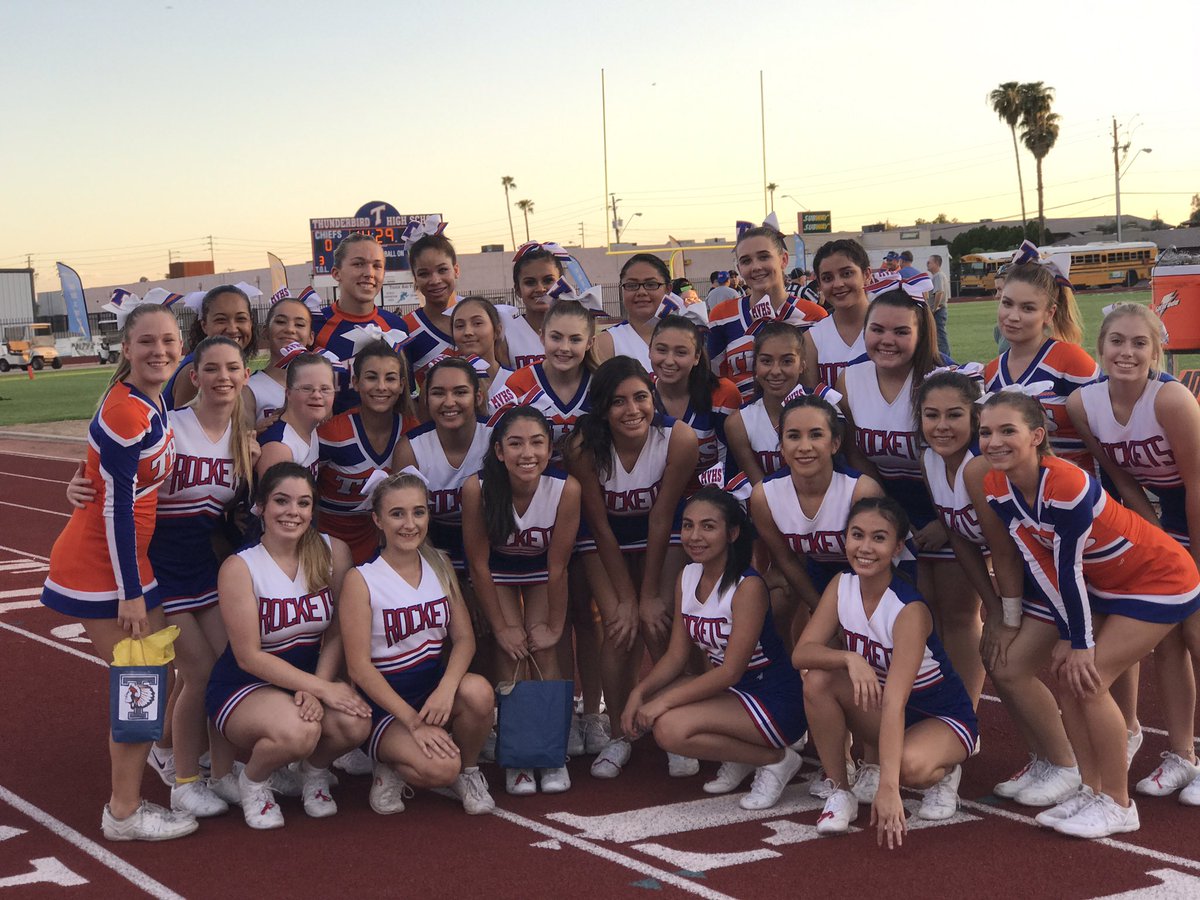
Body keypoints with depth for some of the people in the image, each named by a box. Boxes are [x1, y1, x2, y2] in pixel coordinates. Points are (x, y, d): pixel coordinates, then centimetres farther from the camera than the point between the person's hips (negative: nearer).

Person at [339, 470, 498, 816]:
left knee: (478, 690, -31)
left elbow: (464, 637, -1)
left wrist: (447, 687, -22)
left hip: (436, 686, 5)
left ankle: (469, 770, -2)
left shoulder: (440, 565, 5)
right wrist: (413, 721, -21)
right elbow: (359, 667, -14)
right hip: (386, 700, -5)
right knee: (440, 769, -31)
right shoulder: (361, 580, -11)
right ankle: (392, 768, 4)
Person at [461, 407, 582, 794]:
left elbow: (557, 567, -21)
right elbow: (479, 563, -21)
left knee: (544, 652, -10)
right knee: (511, 654, -12)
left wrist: (554, 626, -13)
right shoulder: (477, 488, -34)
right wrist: (501, 627, -16)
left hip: (541, 570, 0)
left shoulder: (566, 489, -34)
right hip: (498, 571, 0)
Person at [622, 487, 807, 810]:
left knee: (671, 728, -25)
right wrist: (640, 692, -12)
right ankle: (739, 759, 8)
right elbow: (676, 655, 5)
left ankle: (776, 759, -6)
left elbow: (731, 671, -22)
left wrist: (665, 700, -24)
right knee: (644, 707, -10)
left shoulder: (748, 586, -20)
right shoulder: (687, 577, 3)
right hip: (730, 692, 8)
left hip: (776, 704, -8)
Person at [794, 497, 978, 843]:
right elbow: (801, 653, -17)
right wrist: (849, 658, -39)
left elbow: (895, 700, -38)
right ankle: (839, 792, -9)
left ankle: (943, 772, 0)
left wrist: (888, 787, -44)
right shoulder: (842, 586, -10)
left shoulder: (910, 610, -29)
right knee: (818, 680, -23)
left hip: (945, 719, -5)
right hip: (879, 711, 5)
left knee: (910, 765, -38)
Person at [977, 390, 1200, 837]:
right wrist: (1066, 635, -6)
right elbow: (1038, 563, -7)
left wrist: (1082, 643, -18)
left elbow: (1068, 569, -26)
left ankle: (1118, 805, 0)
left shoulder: (1068, 485, -35)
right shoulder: (996, 488, -12)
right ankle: (1091, 789, 15)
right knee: (1065, 673, 1)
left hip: (1161, 582, -8)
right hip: (1105, 584, 8)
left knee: (1088, 678, -14)